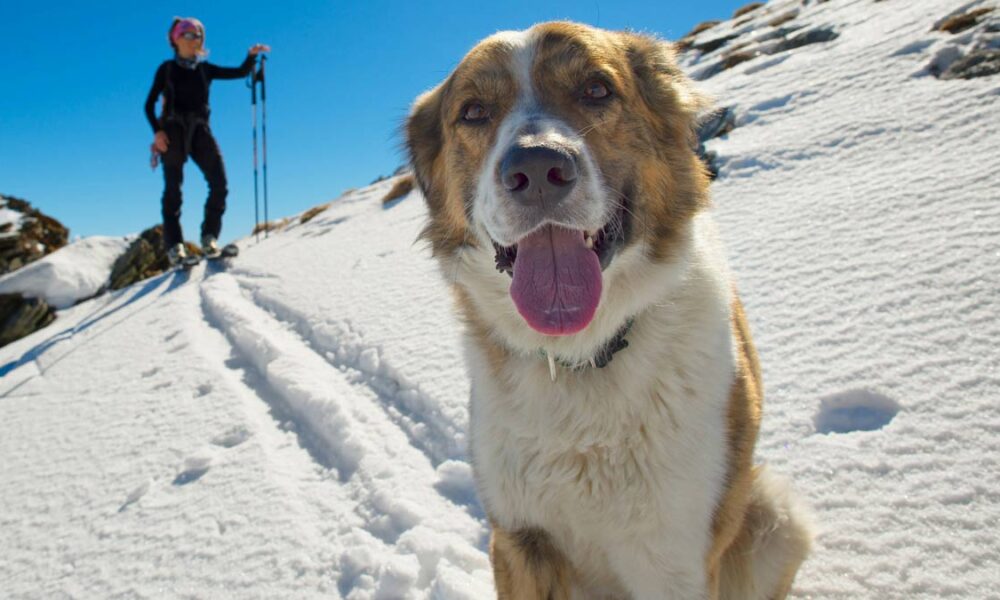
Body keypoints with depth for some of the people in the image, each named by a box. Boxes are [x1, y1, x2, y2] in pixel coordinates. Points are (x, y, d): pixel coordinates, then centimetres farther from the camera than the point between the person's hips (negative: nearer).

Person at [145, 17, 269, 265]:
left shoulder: (205, 69, 15)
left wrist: (252, 55, -11)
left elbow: (241, 72, 7)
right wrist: (157, 131, -8)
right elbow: (149, 105, 7)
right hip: (172, 131, -2)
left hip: (199, 130, 2)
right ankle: (174, 245, -6)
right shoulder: (167, 69, 9)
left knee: (219, 183, -14)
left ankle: (209, 237, -5)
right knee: (173, 189, -6)